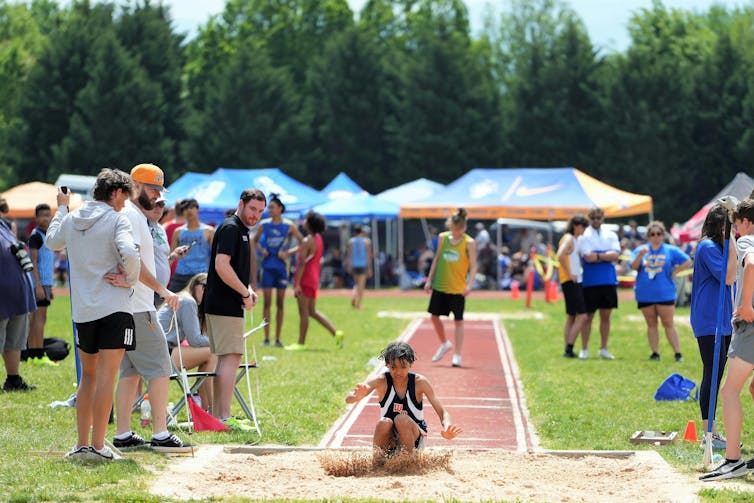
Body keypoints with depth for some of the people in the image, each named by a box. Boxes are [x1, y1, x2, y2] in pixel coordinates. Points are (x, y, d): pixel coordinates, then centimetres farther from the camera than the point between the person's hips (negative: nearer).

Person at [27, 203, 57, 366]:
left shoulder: (47, 235, 18)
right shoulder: (36, 235, -10)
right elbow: (33, 262, -16)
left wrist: (50, 287, 24)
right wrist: (38, 285, -22)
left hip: (45, 282, 9)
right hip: (40, 282, -9)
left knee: (35, 319, 10)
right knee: (40, 317, -10)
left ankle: (31, 355, 13)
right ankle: (39, 356, -11)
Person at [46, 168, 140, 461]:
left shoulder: (71, 219, 9)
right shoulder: (116, 220, -8)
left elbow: (51, 242, 29)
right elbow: (129, 253, -25)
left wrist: (61, 209, 41)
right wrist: (131, 279, -7)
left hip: (82, 311, 6)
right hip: (114, 307, -6)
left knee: (88, 377, 16)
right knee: (106, 377, -6)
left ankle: (82, 444, 16)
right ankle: (98, 446, -8)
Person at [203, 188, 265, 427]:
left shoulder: (241, 231, 20)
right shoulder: (230, 228, -12)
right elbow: (221, 265, -22)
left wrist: (247, 290, 10)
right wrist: (245, 292, -16)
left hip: (229, 305, 11)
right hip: (224, 306, -11)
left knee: (226, 358, 12)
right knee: (231, 356, -12)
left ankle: (217, 415, 16)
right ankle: (224, 418, -14)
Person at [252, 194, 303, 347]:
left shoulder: (288, 226, -2)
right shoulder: (264, 224, 3)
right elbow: (255, 241, 16)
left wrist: (288, 253, -10)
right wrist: (261, 250, -3)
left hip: (282, 266, -1)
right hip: (267, 266, 1)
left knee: (280, 303, 4)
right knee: (267, 302, -3)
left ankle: (278, 338, 9)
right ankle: (266, 338, 0)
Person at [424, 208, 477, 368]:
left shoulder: (468, 242, -8)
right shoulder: (443, 238, 3)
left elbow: (473, 266, -9)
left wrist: (469, 285, -22)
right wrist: (430, 279, 11)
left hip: (457, 288, -4)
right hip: (439, 285, 4)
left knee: (458, 320, 0)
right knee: (434, 316, 8)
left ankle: (457, 355, 4)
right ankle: (444, 344, 31)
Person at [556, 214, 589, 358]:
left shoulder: (573, 239, 17)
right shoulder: (569, 239, -11)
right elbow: (560, 256, -27)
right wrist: (569, 274, -22)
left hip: (575, 282, 10)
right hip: (571, 282, -10)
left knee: (571, 317, 11)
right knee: (581, 316, -12)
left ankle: (568, 350, 13)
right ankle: (569, 349, -11)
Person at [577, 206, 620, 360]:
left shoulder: (611, 235, 10)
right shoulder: (584, 236, -2)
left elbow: (616, 254, -4)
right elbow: (588, 257, -14)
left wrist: (597, 256, -11)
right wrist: (607, 256, -5)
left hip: (609, 281, 4)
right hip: (590, 282, -3)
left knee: (606, 316, 7)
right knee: (588, 316, 1)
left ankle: (603, 349, 15)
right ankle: (584, 350, 8)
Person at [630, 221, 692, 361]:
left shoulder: (671, 250, 4)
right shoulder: (640, 250, 9)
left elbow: (688, 262, 3)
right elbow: (634, 267, -4)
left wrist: (674, 272, -3)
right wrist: (640, 255, -20)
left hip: (665, 293, -2)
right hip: (645, 295, 2)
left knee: (668, 324, -5)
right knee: (651, 324, 6)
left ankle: (678, 353, -5)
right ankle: (655, 353, 10)